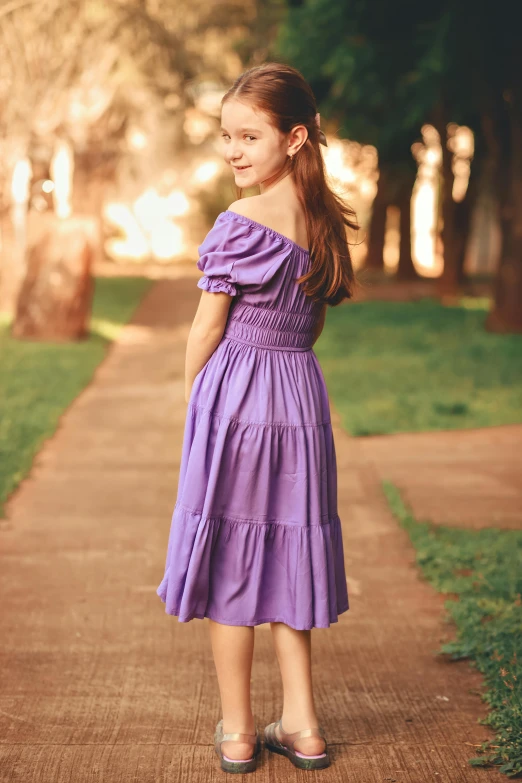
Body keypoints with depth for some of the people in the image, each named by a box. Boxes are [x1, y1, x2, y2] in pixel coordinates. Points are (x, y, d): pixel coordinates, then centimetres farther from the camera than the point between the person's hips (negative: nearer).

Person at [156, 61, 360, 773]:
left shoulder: (240, 225, -15)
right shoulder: (329, 222, 5)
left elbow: (208, 329, -9)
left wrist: (194, 395, 6)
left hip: (234, 400, -6)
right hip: (302, 400, 6)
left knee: (230, 560, 5)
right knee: (285, 556, 15)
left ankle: (237, 732, 15)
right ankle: (301, 724, 19)